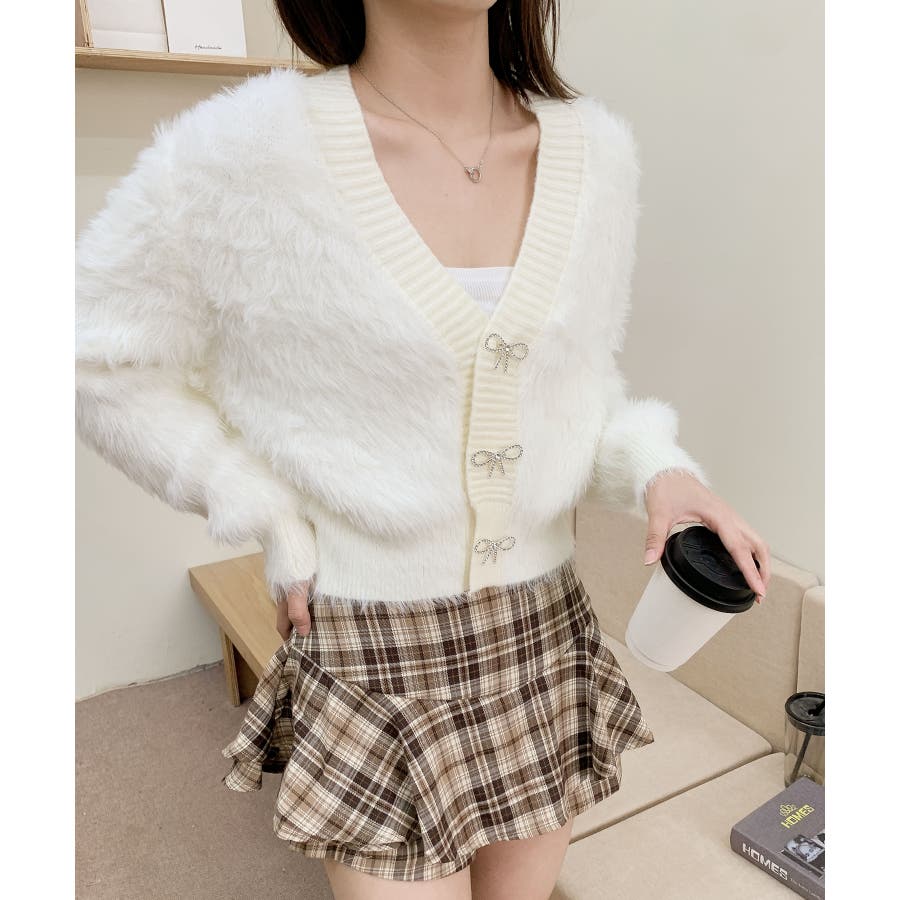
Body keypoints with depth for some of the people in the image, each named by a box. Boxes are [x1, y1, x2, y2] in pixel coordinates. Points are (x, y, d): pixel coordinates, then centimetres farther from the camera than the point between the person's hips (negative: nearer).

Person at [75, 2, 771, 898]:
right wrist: (272, 520, -9)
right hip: (375, 649, -4)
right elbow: (99, 361, -3)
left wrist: (657, 469, -10)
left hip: (547, 632, 5)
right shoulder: (243, 152, -15)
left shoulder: (596, 150, -2)